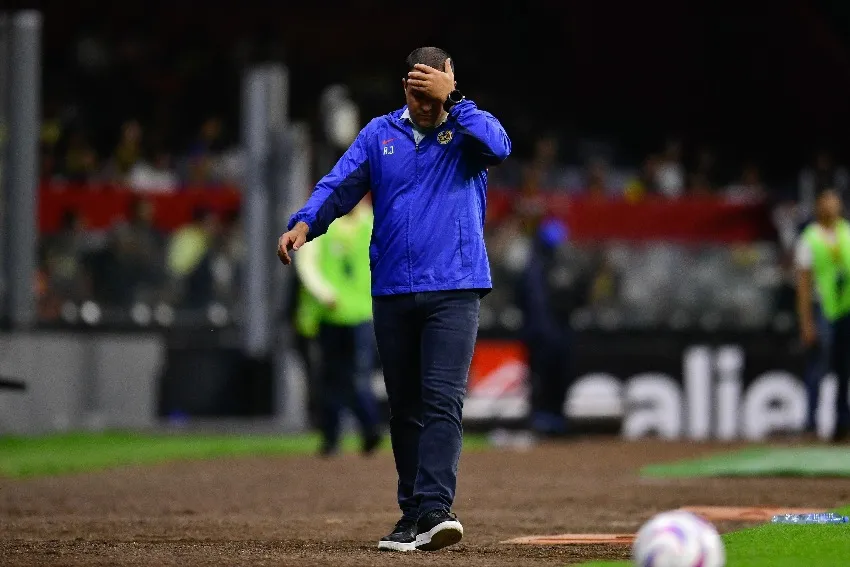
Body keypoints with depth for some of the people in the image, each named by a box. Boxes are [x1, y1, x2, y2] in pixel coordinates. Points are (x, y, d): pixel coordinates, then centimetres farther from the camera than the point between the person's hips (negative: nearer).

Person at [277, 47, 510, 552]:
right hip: (392, 293, 3)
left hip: (454, 291, -3)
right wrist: (305, 224, -16)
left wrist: (452, 100, -17)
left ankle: (434, 510, -23)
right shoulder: (380, 134, 10)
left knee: (443, 401, -15)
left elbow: (499, 147, -18)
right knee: (405, 409, 7)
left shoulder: (468, 128, 4)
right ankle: (412, 518, 13)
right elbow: (340, 185, 1)